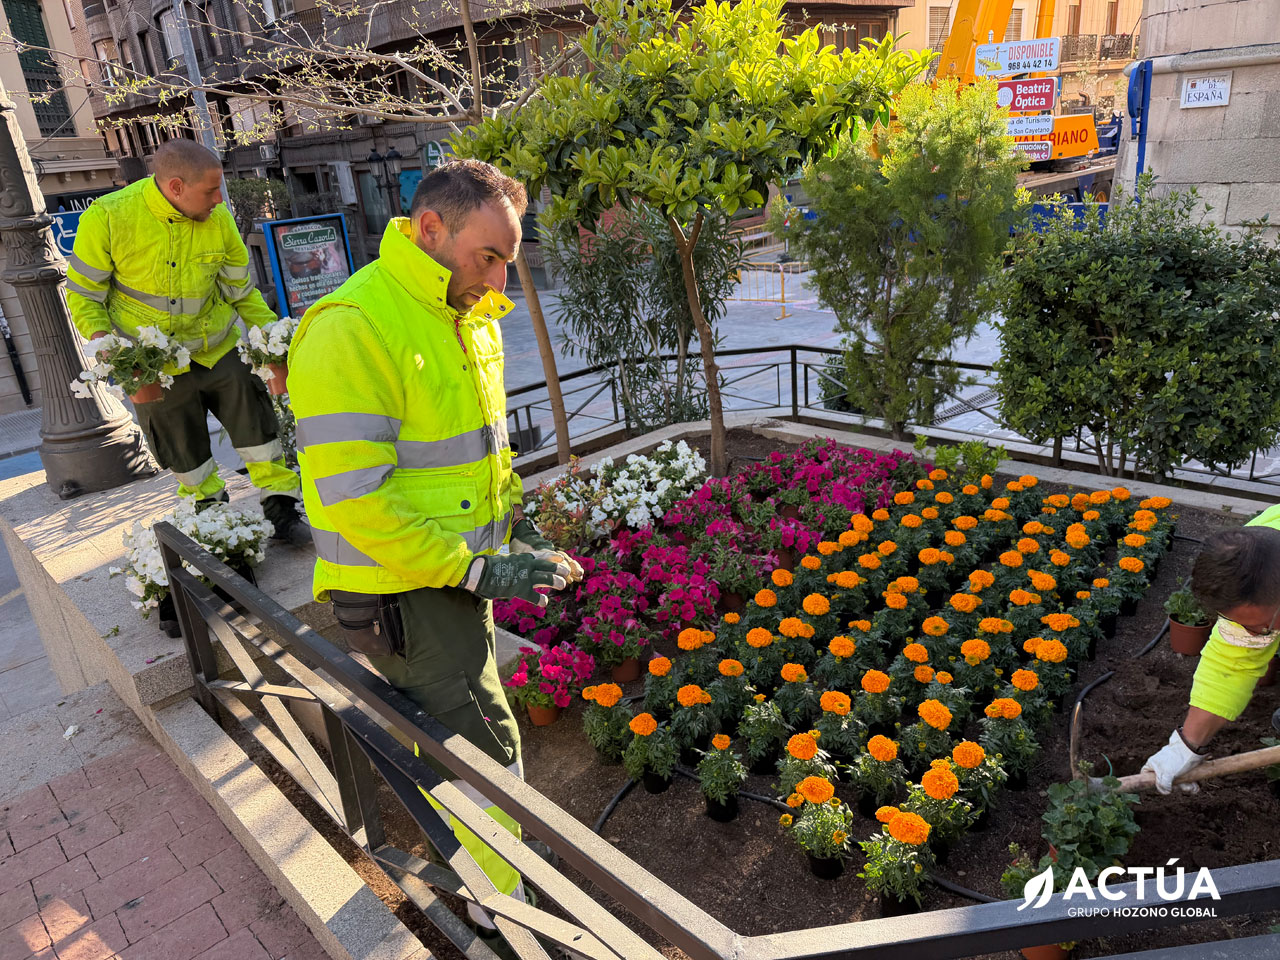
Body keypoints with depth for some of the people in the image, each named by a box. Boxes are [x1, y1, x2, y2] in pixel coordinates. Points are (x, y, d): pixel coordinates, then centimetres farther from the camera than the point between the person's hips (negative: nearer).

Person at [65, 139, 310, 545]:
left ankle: (281, 509, 11)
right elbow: (83, 292, -7)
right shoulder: (107, 218, -17)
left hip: (217, 347, 2)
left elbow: (242, 292, 2)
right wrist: (101, 339, -24)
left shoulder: (218, 218, -10)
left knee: (257, 423, -3)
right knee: (183, 450, 10)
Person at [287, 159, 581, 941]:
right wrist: (475, 569, -23)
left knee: (438, 729, 27)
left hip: (457, 571, 9)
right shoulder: (353, 328, -24)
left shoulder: (470, 318, 5)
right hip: (403, 591, -8)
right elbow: (353, 502, -27)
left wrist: (515, 520, 4)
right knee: (487, 751, 2)